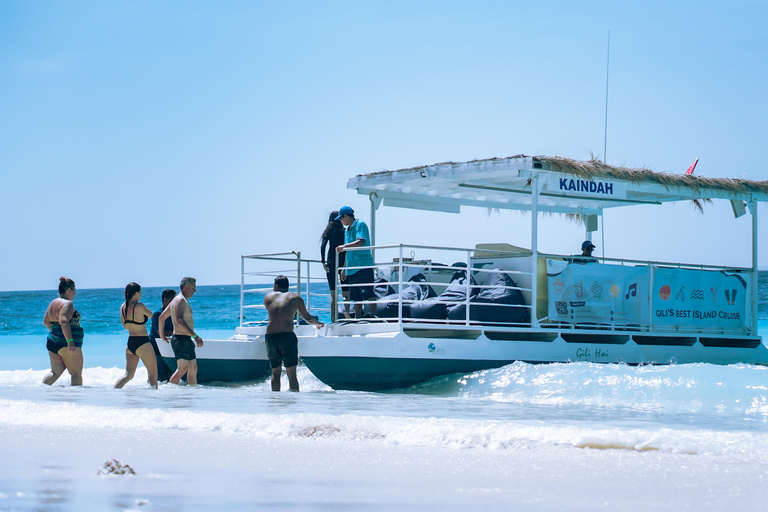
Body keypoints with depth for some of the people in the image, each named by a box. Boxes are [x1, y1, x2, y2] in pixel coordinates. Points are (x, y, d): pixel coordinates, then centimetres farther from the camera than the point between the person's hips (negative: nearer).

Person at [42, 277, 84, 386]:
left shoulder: (53, 303, 15)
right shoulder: (67, 304, -13)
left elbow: (46, 322, 24)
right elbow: (64, 322, -27)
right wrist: (70, 341, -32)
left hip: (52, 342, 8)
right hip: (66, 343, -8)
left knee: (55, 372, 13)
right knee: (77, 373, 1)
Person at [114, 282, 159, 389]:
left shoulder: (123, 307, 4)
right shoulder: (139, 306, -17)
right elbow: (150, 315, 3)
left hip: (130, 343, 7)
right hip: (142, 343, -7)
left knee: (128, 374, 14)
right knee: (153, 375, 5)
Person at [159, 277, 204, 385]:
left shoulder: (180, 300, 20)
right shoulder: (180, 300, -12)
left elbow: (161, 317, 27)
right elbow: (179, 321, -27)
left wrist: (162, 335, 31)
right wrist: (195, 336, -28)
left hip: (186, 341, 11)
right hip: (182, 339, -11)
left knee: (193, 368, 11)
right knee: (182, 369, -12)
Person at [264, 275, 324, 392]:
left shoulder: (268, 297, 13)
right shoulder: (296, 297, 11)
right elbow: (307, 317, 21)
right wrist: (316, 323, 42)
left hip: (270, 337, 2)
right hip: (287, 337, -2)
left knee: (275, 372, 16)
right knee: (292, 374, 0)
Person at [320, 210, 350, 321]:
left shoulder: (328, 231, 5)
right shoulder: (344, 231, 0)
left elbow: (322, 246, -6)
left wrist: (323, 262, -4)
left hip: (331, 263, 2)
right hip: (342, 263, -2)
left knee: (333, 294, 7)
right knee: (346, 292, 7)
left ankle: (334, 320, 3)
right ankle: (347, 310, -18)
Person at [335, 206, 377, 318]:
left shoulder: (360, 225, -4)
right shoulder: (347, 230, 21)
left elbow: (361, 242, -21)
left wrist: (344, 246, -24)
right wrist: (344, 269, 21)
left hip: (363, 266, -9)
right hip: (352, 268, 9)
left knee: (368, 294, -11)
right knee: (356, 297, 8)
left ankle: (374, 317, -11)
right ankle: (357, 319, 10)